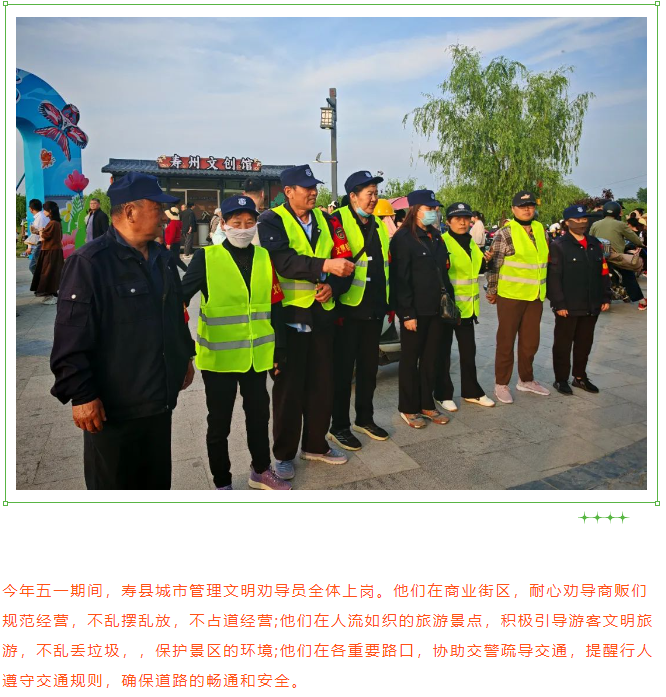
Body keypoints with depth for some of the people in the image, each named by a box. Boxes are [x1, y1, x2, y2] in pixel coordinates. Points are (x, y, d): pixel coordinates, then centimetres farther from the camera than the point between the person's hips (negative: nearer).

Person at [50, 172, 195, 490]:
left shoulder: (162, 258, 9)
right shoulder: (90, 262, -17)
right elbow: (71, 339, -19)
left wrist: (185, 356, 20)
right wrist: (81, 394, -20)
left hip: (160, 400, 7)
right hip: (112, 407, -7)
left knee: (157, 480, 21)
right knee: (114, 484, 12)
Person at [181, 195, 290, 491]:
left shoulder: (265, 257, 4)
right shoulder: (206, 257, -8)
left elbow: (274, 306, 9)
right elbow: (181, 297, -7)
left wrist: (278, 348, 9)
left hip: (257, 355, 4)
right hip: (219, 357, -3)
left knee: (259, 415, 18)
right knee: (219, 423, 10)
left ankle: (260, 471, 40)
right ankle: (222, 484, 29)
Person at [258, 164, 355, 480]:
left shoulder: (325, 220, 12)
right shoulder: (271, 221, -6)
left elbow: (344, 259, 8)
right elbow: (282, 260, -24)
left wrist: (333, 286, -10)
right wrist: (325, 265, -32)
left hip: (322, 314, 6)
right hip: (288, 315, -5)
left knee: (323, 383, 12)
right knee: (289, 387, 4)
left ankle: (315, 444, 31)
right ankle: (284, 453, 21)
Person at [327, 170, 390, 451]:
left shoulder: (379, 225, 15)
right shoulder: (338, 221, -9)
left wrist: (388, 302, 17)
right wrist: (335, 305, -17)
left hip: (374, 309, 7)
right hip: (348, 309, -7)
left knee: (369, 366, 15)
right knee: (344, 368, 2)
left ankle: (365, 418, 30)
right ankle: (339, 426, 15)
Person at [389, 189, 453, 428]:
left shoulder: (435, 236, 14)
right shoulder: (403, 238, -10)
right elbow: (400, 279, -15)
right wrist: (407, 313, -18)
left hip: (437, 309, 7)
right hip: (416, 311, -7)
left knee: (431, 358, 13)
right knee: (411, 359, 4)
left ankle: (427, 405, 25)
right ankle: (408, 408, 16)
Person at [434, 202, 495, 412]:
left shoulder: (472, 243, 12)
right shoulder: (442, 242, -11)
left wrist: (485, 262, 5)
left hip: (467, 306, 7)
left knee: (469, 351, 14)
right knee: (443, 351, 4)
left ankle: (471, 391, 26)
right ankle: (442, 394, 15)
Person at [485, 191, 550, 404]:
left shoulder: (541, 230, 9)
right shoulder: (505, 233, -11)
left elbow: (544, 259, 19)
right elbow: (493, 265, -10)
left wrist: (542, 289, 18)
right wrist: (491, 292, -6)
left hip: (535, 296, 6)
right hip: (510, 296, -6)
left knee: (530, 341, 14)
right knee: (506, 341, 4)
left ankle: (526, 380, 31)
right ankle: (501, 384, 16)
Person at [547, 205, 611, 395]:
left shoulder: (595, 244, 13)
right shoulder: (558, 246, -5)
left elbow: (603, 273, 15)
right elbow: (553, 278, -11)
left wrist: (605, 297, 8)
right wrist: (559, 304, -16)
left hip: (591, 306, 5)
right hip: (568, 306, -5)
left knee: (585, 343, 14)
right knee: (563, 344, 5)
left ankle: (580, 377, 28)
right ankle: (561, 379, 17)